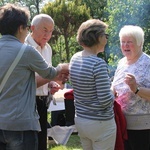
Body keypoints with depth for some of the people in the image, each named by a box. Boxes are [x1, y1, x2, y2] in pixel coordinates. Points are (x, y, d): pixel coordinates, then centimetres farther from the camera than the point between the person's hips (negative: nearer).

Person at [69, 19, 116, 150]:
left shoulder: (74, 59, 2)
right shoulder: (98, 64, -22)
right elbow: (105, 101, -21)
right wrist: (113, 94, -2)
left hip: (80, 120, 8)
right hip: (100, 124, -8)